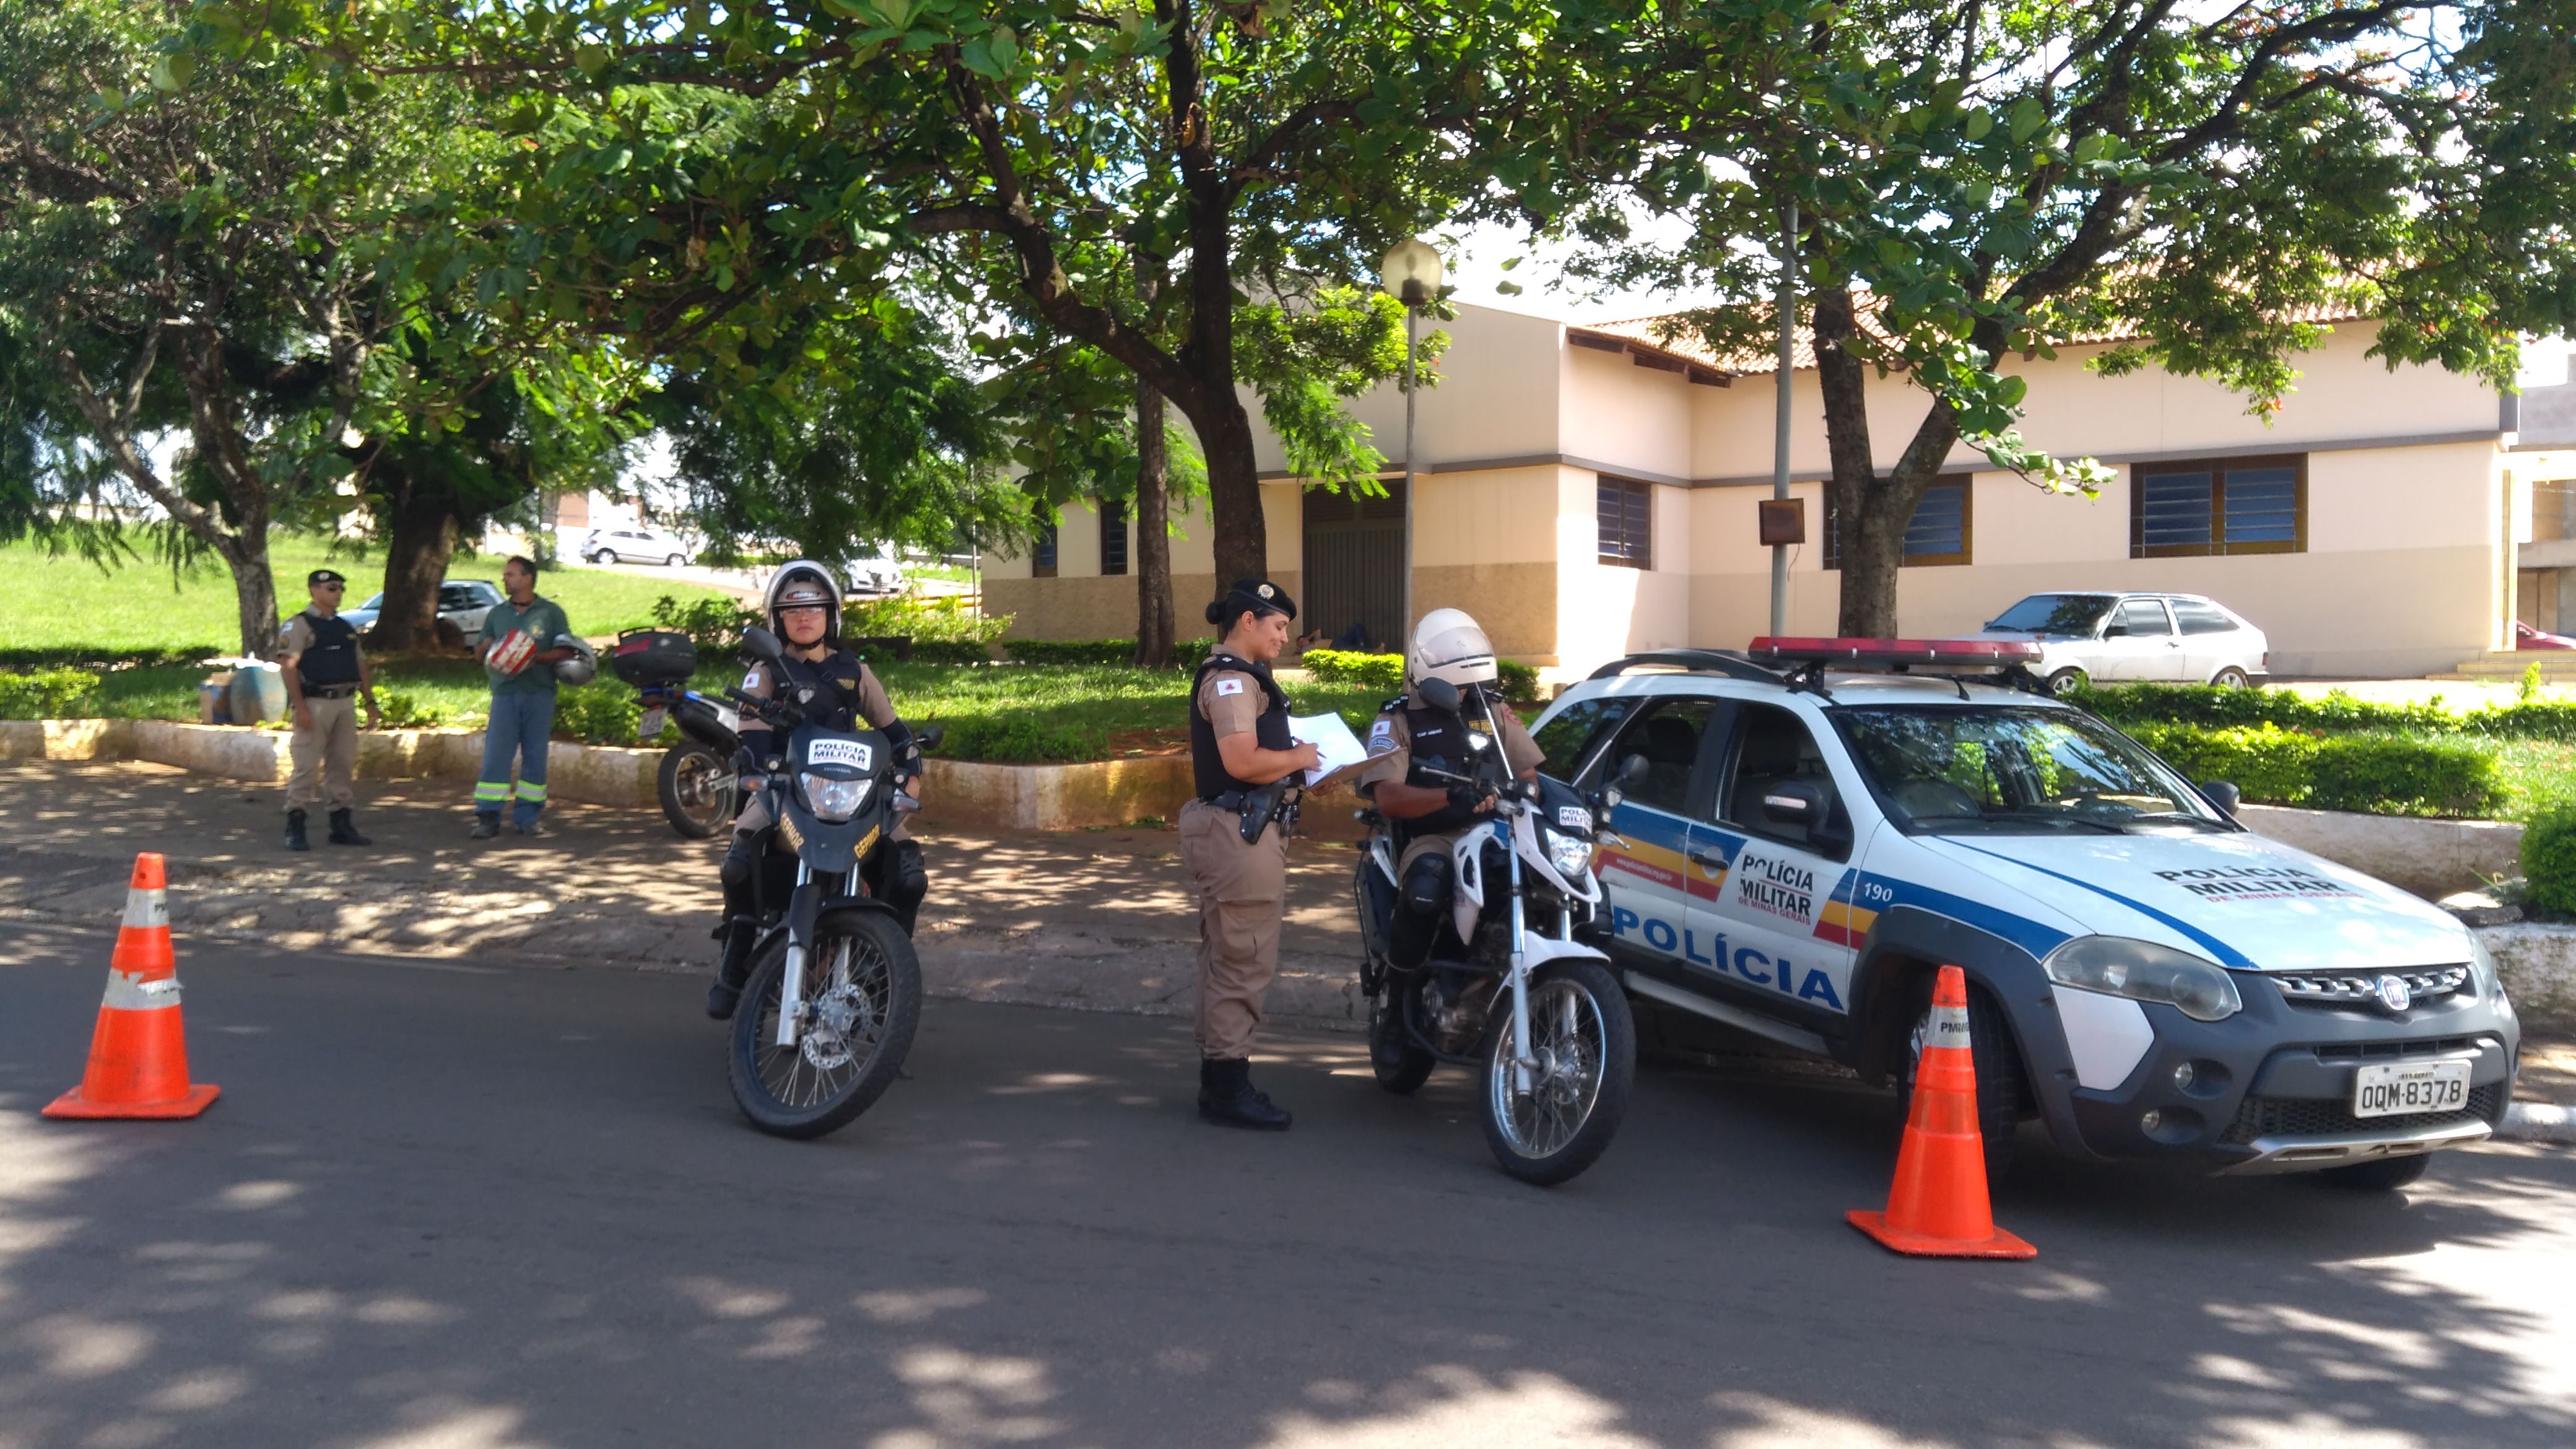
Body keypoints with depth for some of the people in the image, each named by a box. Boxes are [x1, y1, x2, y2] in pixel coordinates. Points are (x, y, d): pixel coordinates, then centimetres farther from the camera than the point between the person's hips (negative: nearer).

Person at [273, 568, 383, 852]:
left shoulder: (346, 628, 17)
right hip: (314, 703, -7)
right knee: (306, 767, -7)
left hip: (345, 703, 7)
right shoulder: (299, 625, -4)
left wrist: (371, 703, 14)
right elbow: (287, 666, -13)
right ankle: (295, 829, -1)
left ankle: (342, 825, 15)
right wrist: (300, 707, -20)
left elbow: (361, 667, 21)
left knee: (343, 766, 8)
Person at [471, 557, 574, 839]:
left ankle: (526, 817, 8)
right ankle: (488, 818, -7)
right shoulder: (497, 613, 15)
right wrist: (487, 650, -4)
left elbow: (566, 651, -1)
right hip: (505, 693, 2)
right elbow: (480, 654, 20)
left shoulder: (551, 612, 5)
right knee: (495, 754, -7)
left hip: (540, 693, -2)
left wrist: (535, 657, -16)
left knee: (535, 756, 1)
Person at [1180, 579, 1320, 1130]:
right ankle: (1227, 1086, -4)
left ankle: (1220, 1077, 22)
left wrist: (1290, 758, 12)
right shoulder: (1231, 679, -15)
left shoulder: (1238, 676, 19)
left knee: (1227, 959, 14)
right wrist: (1297, 758, -11)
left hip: (1239, 831, 11)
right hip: (1241, 832, -11)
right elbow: (1242, 761, -25)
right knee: (1246, 961, -8)